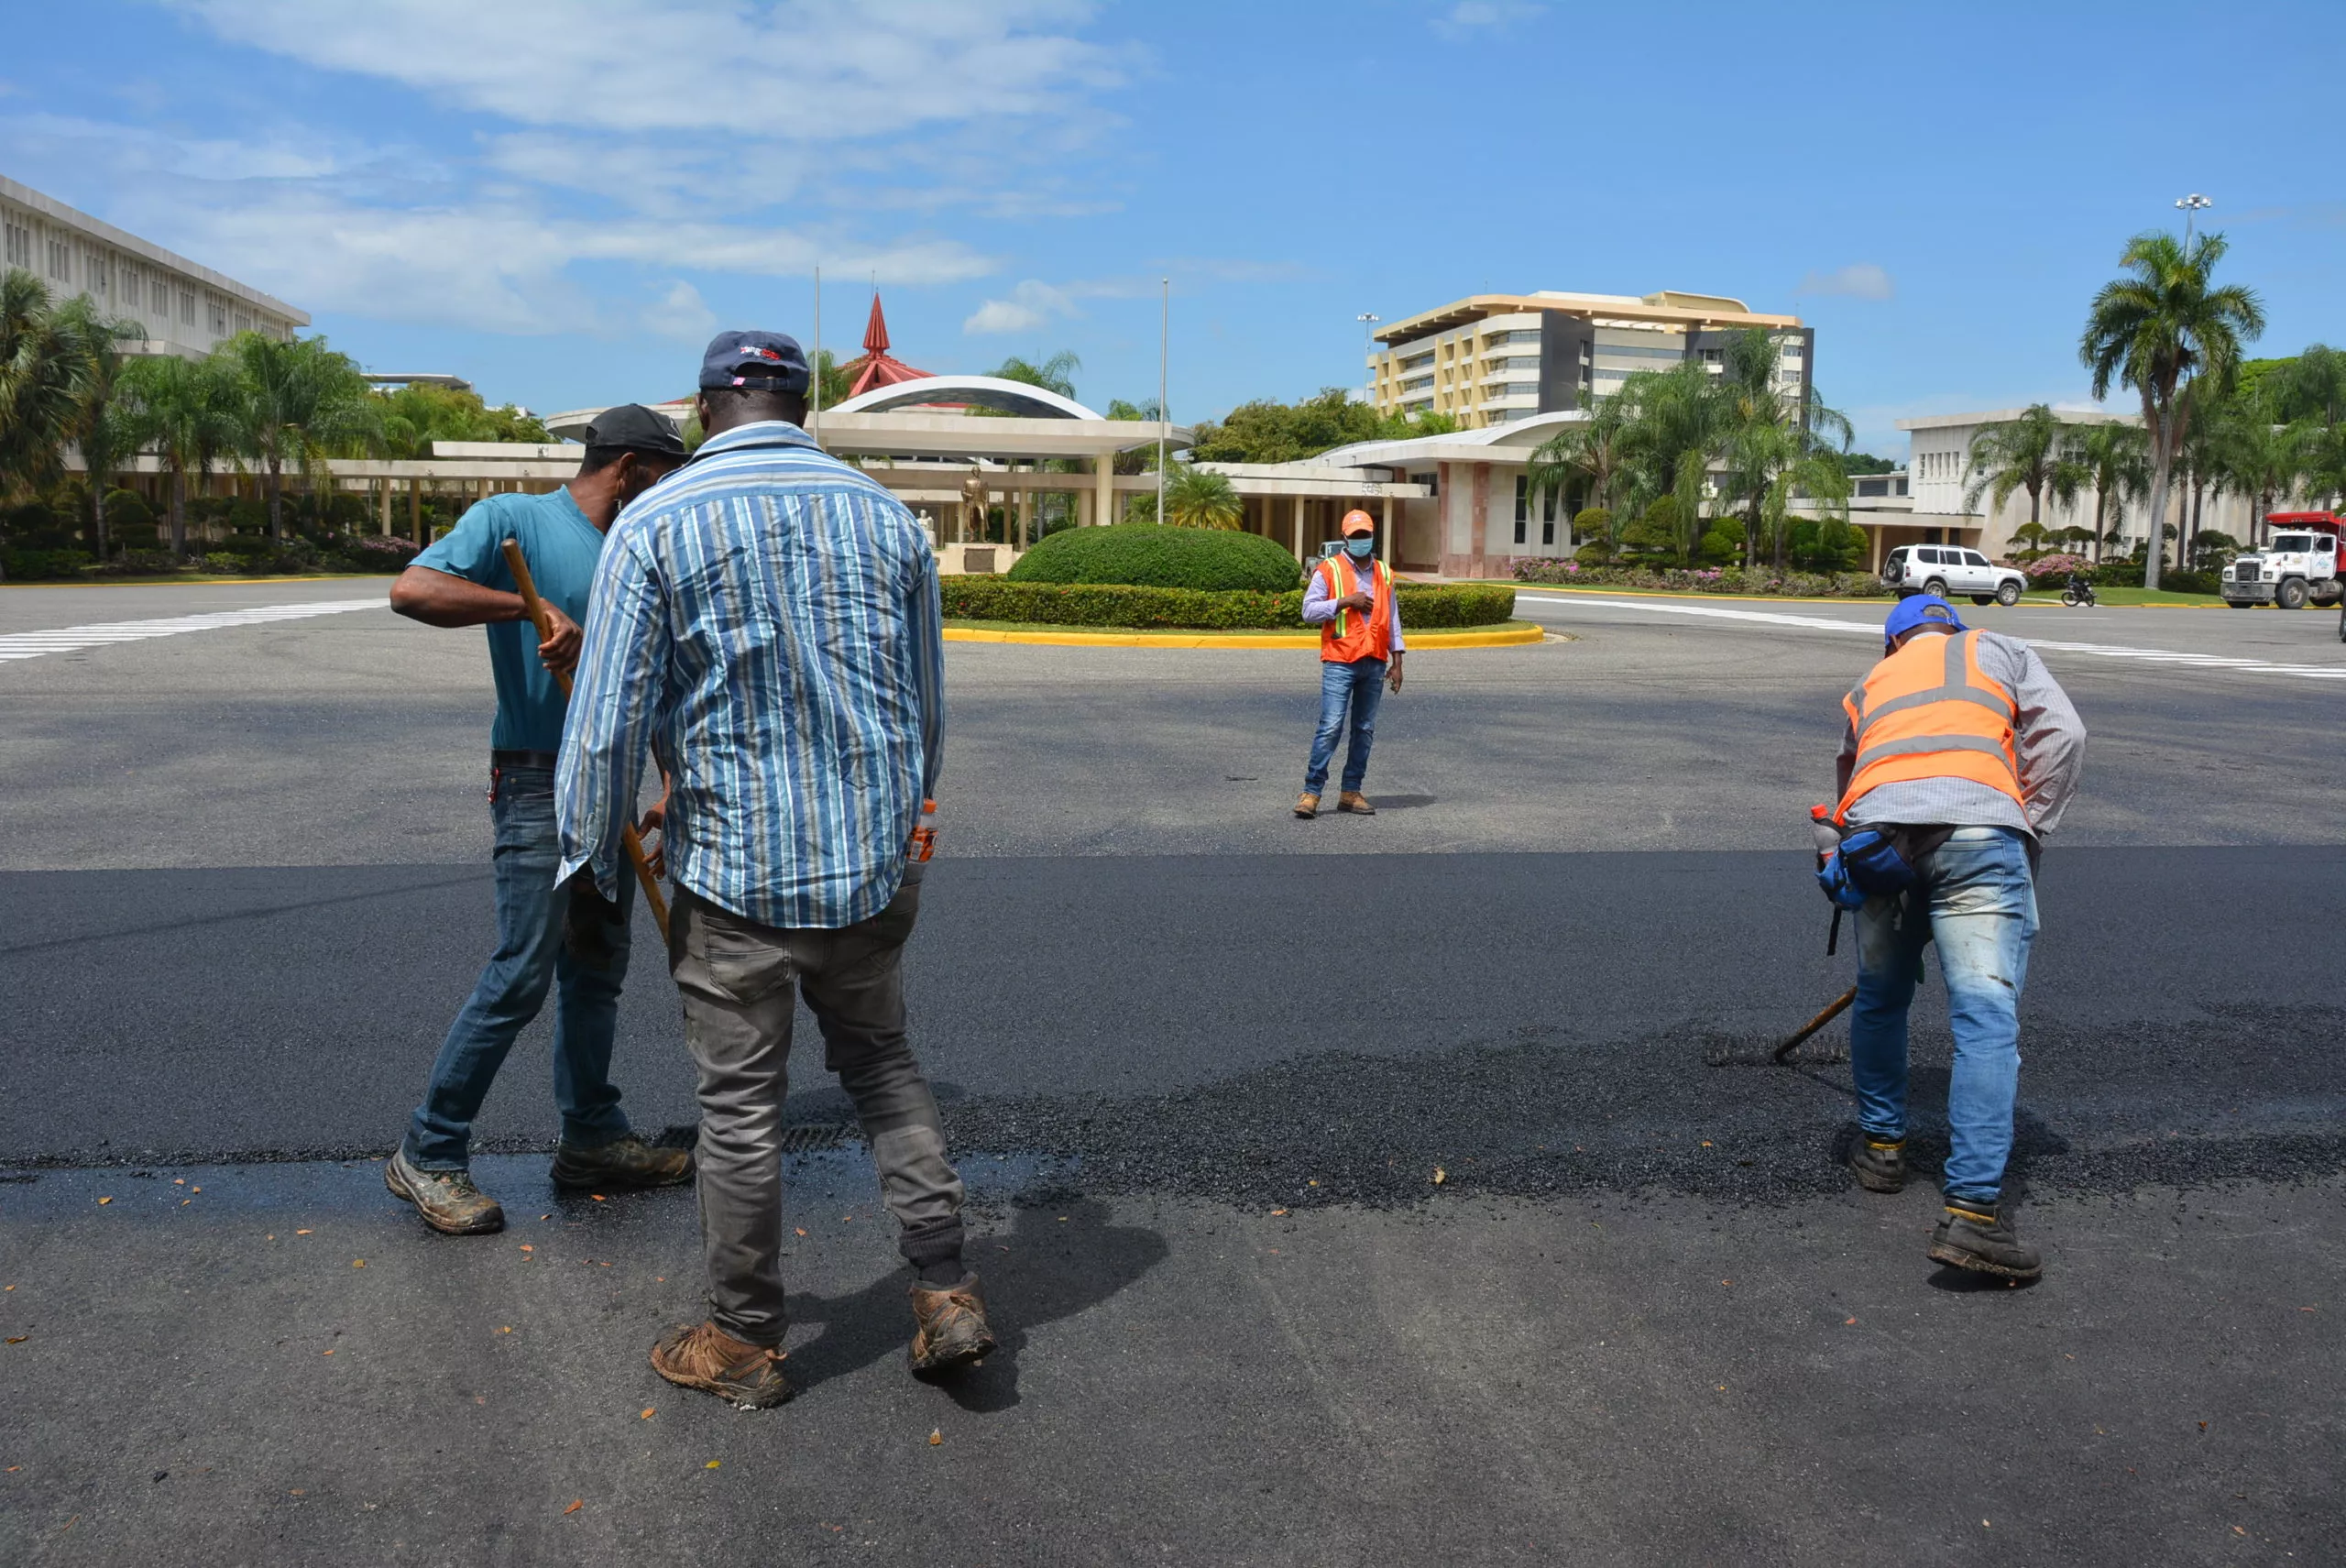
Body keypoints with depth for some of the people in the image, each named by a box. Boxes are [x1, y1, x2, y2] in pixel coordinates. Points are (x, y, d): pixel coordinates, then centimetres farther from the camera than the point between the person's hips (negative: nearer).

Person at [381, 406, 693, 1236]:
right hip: (539, 780, -7)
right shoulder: (514, 520, -6)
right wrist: (530, 609, -26)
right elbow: (412, 589, -19)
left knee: (596, 969, 13)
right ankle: (428, 1155, 5)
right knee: (521, 974, -9)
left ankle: (592, 1138, 26)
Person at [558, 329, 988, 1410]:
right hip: (874, 863, 4)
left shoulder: (656, 524, -7)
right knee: (879, 1058, 21)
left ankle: (746, 1342, 24)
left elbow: (607, 723, -9)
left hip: (733, 870, -3)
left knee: (741, 1107, 9)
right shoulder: (886, 517, 4)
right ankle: (944, 1290, 17)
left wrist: (589, 863, 5)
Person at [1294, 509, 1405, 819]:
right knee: (1331, 727, -11)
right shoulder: (1328, 570, 0)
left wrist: (1396, 660, 11)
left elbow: (1393, 619, 16)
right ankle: (1311, 791, -8)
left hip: (1375, 663, 5)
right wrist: (1345, 601, -14)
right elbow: (1309, 610, -6)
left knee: (1365, 729, 7)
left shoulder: (1384, 573, 14)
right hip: (1340, 662, -5)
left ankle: (1351, 791, 14)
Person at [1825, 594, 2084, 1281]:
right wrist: (2027, 836, 16)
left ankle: (1881, 1145, 35)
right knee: (1987, 1021, -8)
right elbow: (2061, 735, 12)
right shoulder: (2001, 651, 28)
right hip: (1976, 830, -3)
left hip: (1874, 832, 3)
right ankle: (1972, 1211, -17)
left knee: (1879, 1001, 24)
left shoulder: (1868, 685, 35)